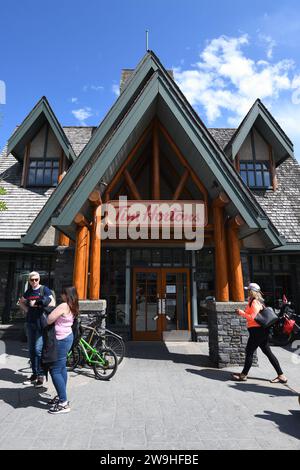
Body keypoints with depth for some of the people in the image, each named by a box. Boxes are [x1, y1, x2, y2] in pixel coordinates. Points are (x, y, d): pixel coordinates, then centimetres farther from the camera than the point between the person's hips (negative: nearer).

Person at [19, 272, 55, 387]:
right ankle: (34, 373, 25)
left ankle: (41, 375, 5)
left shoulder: (44, 289, -7)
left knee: (38, 349, -8)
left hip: (41, 323, -6)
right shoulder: (28, 291, 10)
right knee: (31, 350, 12)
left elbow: (52, 303, -17)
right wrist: (26, 309, 9)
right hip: (30, 323, 6)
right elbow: (21, 302, 27)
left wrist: (37, 303, -18)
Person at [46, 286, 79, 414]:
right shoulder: (72, 307, 7)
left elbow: (49, 320, -20)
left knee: (55, 371, -2)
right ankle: (61, 396, 31)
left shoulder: (64, 306, -20)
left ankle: (64, 403, 4)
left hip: (62, 340, -10)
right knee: (62, 368, 19)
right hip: (67, 337, 10)